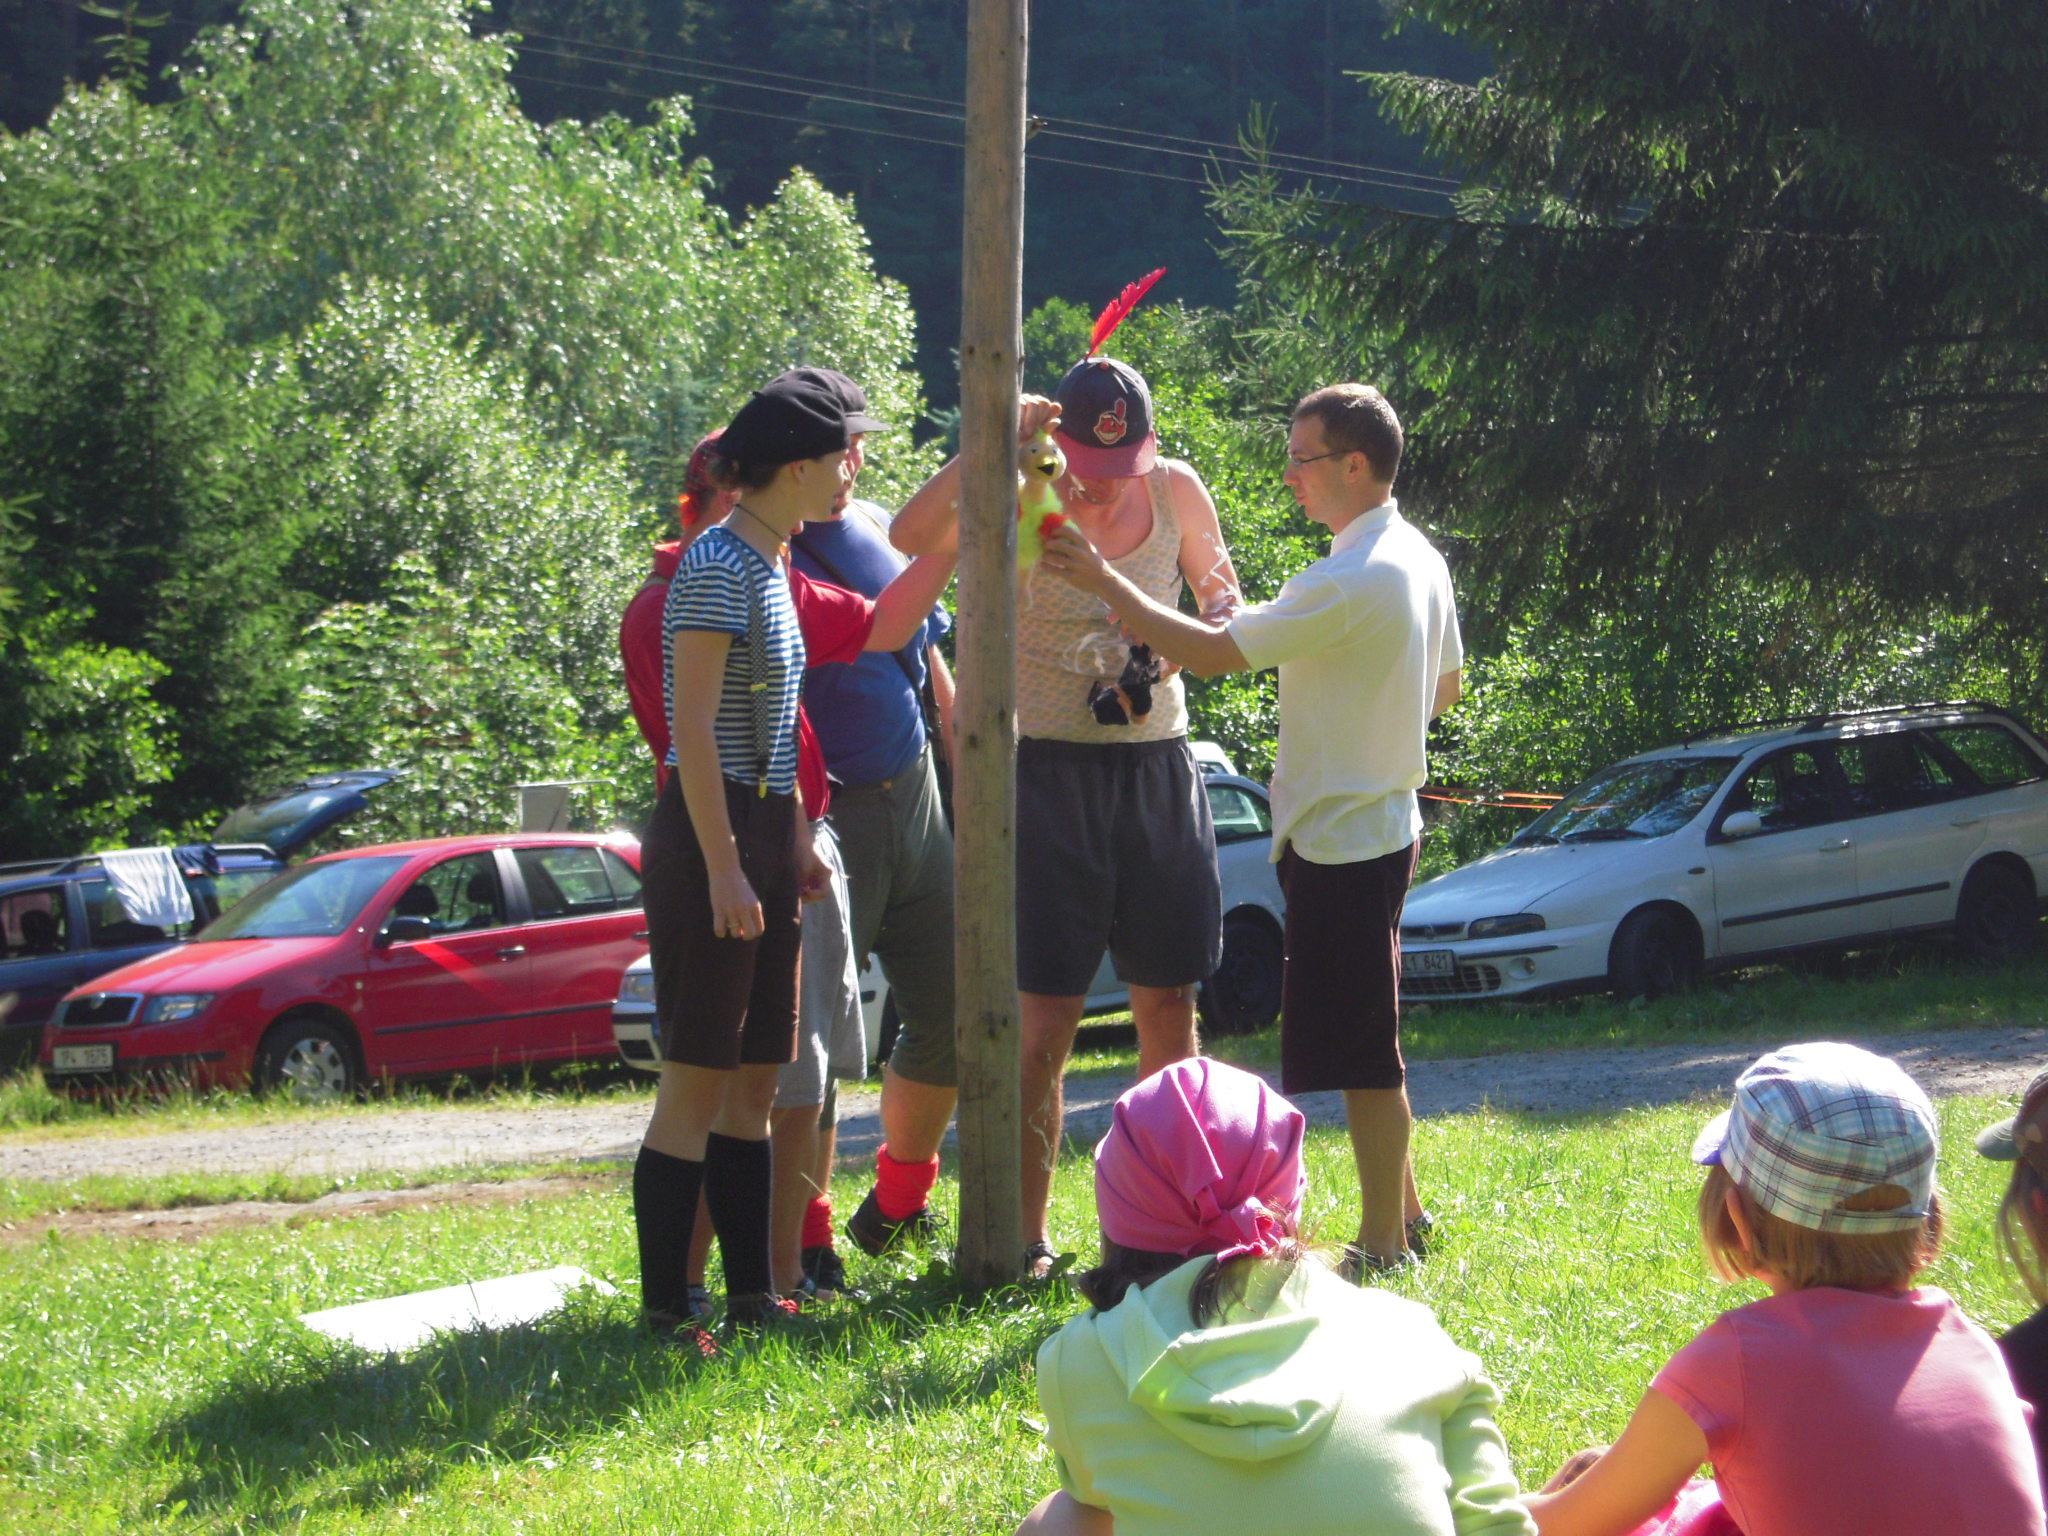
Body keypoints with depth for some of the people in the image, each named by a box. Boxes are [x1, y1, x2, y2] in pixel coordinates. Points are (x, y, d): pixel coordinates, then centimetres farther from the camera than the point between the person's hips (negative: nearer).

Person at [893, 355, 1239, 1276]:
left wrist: (1213, 618, -5)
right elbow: (911, 537, -27)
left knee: (1169, 1007, 8)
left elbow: (1223, 598, 18)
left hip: (1158, 767, 4)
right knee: (1044, 1019, -5)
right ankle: (1027, 1237, 1)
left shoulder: (1176, 492, 4)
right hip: (1052, 771, -4)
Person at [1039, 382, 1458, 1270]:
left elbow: (1212, 652, -21)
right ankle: (1400, 1211, 29)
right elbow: (1445, 687, 22)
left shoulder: (1352, 581, -22)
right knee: (1367, 1040, 19)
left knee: (1360, 1049, -3)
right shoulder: (1419, 559, 9)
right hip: (1382, 822, 10)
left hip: (1341, 838, -10)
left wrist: (1105, 585, -16)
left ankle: (1383, 1245, 2)